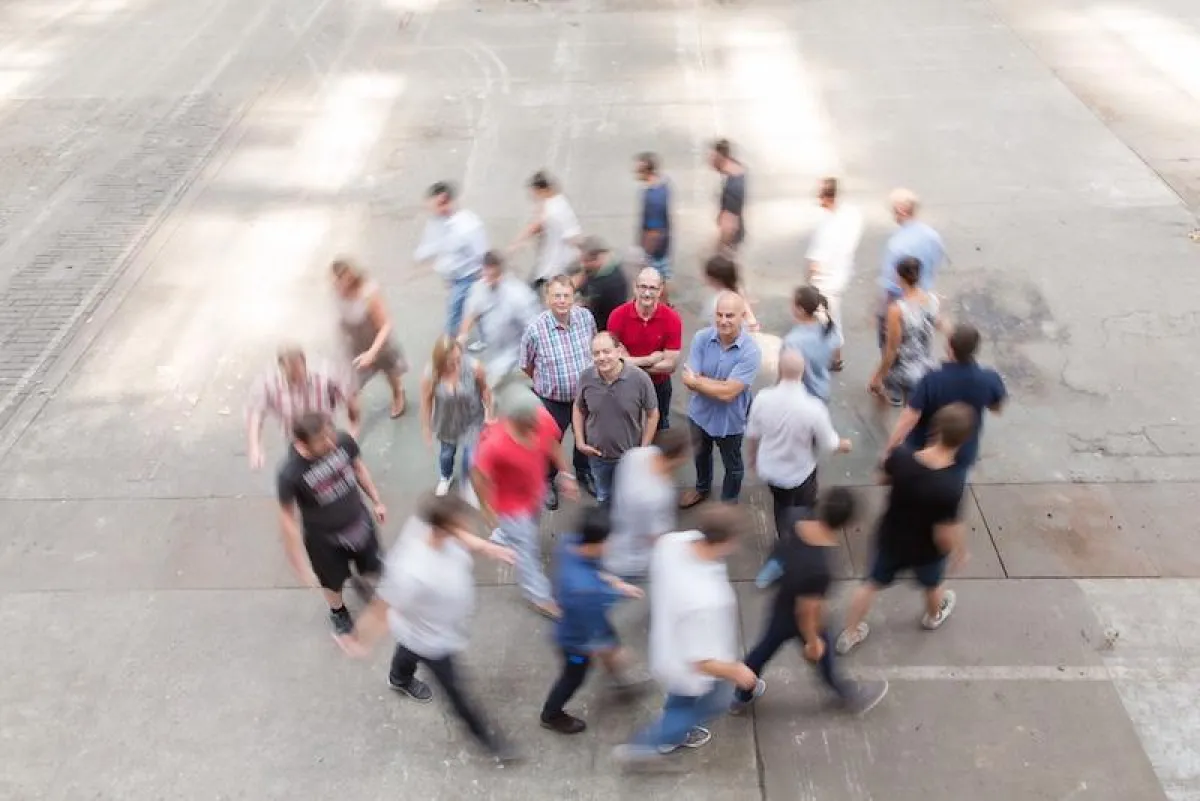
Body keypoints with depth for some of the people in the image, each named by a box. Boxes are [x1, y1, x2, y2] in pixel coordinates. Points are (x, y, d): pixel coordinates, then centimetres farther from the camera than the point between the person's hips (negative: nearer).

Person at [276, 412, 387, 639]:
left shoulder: (343, 441, -25)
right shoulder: (290, 474, -35)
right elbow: (287, 518, -21)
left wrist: (376, 501, 7)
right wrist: (299, 563, -16)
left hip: (359, 522, 3)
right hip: (324, 539, -3)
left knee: (373, 570, 25)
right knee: (333, 583, 25)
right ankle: (338, 612, 59)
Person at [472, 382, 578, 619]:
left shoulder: (543, 418, -28)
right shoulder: (495, 444, -42)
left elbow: (552, 443, -5)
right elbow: (479, 475, -25)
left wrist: (564, 474, 0)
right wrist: (488, 509, -14)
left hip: (535, 492, 6)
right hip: (512, 502, -6)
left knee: (528, 529, 35)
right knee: (527, 547, 14)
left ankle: (502, 538, 69)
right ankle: (538, 595, 39)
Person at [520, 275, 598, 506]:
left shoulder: (586, 317, -14)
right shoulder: (535, 328, -25)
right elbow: (526, 365, -8)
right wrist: (544, 383, 5)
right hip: (552, 401, -3)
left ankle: (583, 472, 56)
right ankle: (546, 481, 47)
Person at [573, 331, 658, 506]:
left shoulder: (639, 378, -25)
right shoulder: (586, 377, -18)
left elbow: (652, 414, -11)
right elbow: (578, 409, 1)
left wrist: (643, 449, -10)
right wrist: (580, 442, -4)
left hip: (629, 455, -2)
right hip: (597, 454, 2)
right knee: (603, 497, 27)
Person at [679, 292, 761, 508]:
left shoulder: (750, 352, -29)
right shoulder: (701, 338, -20)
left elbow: (727, 393, -31)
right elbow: (690, 381, -21)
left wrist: (696, 380, -23)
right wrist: (718, 385, -29)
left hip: (730, 420, -3)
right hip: (700, 413, 4)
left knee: (732, 465, 22)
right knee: (700, 454, 31)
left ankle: (729, 503, 50)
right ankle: (702, 488, 61)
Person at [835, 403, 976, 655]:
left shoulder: (900, 457, -27)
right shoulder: (950, 487, -38)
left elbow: (884, 478, -4)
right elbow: (945, 536, -27)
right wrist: (959, 551, -7)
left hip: (890, 538, 3)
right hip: (926, 551, -2)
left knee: (872, 583, 27)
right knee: (933, 585, 32)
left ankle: (849, 634, 42)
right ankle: (934, 616, 64)